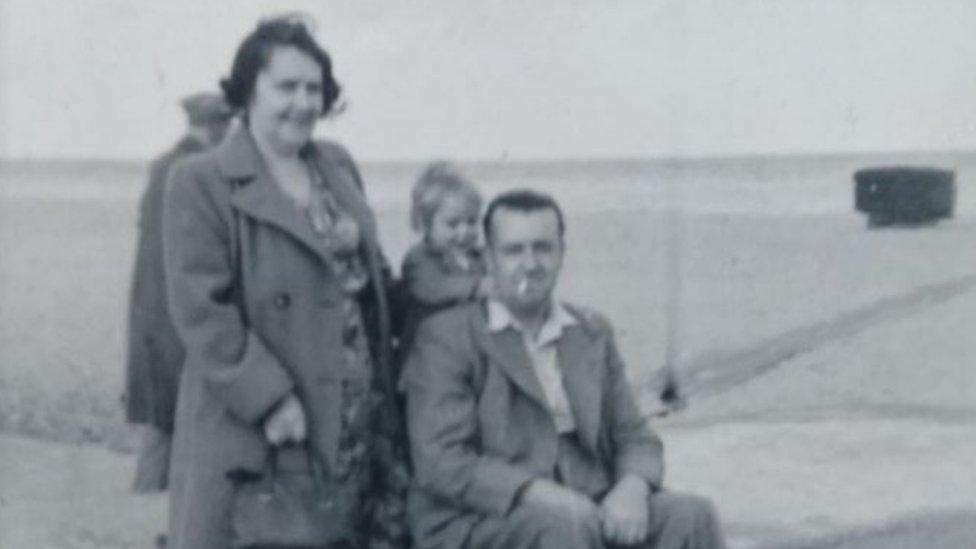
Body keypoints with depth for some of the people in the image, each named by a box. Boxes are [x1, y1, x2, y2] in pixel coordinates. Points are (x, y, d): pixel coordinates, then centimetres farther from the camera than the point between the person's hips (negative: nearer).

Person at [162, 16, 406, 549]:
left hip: (356, 421, 6)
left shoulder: (338, 166, 13)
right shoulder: (200, 184, -8)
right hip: (251, 429, -6)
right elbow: (201, 309, -14)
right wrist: (270, 399, -20)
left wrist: (384, 396, 10)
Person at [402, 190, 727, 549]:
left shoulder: (593, 335, 18)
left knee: (691, 517, -20)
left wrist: (633, 486, -10)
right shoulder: (446, 337, 1)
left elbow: (634, 437, 15)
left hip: (587, 510, 5)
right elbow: (439, 463, -9)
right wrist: (536, 492, -24)